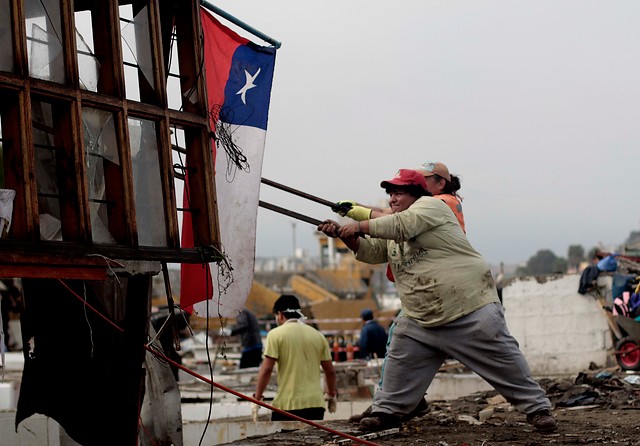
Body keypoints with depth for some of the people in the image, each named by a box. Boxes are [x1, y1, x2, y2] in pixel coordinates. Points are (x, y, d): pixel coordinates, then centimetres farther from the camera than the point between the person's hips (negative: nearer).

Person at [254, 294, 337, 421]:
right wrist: (331, 395, 30)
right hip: (315, 404, 4)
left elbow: (266, 369, -8)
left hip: (287, 404, -4)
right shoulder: (317, 335, 12)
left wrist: (257, 398, 1)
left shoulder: (276, 334, -2)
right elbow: (330, 371, 15)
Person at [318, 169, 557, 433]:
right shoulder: (391, 235, 18)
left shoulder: (429, 205, -7)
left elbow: (401, 225, -22)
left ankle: (537, 408, 3)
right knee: (399, 366, 5)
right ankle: (388, 410, 19)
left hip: (472, 310, -8)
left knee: (505, 364, -6)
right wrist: (344, 235, -6)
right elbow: (370, 252, 10)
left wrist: (360, 226, -15)